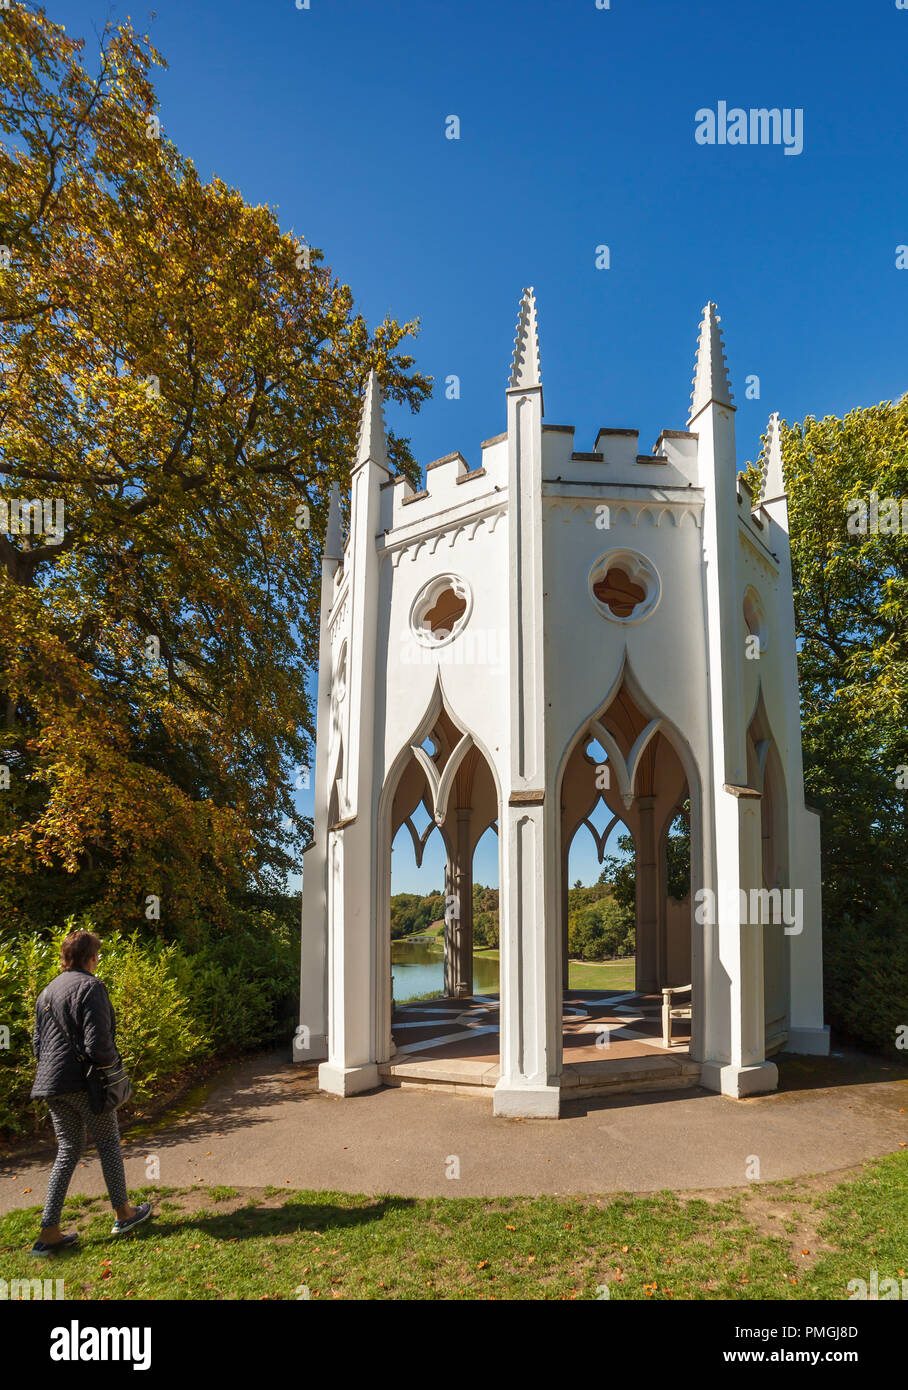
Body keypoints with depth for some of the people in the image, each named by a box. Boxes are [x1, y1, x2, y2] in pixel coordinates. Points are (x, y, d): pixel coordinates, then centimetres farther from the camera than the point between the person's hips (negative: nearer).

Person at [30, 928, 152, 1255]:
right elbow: (97, 1043, -21)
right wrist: (112, 1060, -3)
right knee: (108, 1143, 10)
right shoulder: (90, 987, -15)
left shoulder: (47, 991, 12)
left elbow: (37, 1043, 17)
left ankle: (49, 1233, 10)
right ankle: (123, 1213, 23)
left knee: (68, 1149, 13)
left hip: (52, 1083, 7)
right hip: (86, 1081, -7)